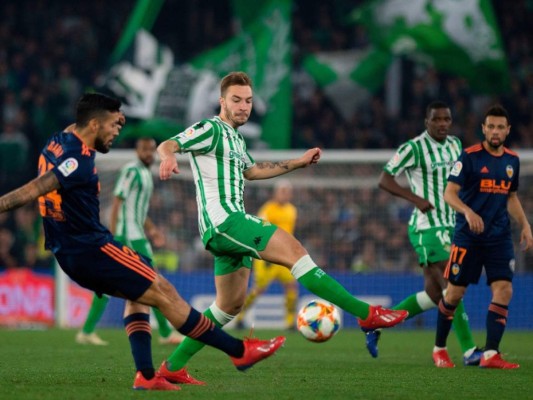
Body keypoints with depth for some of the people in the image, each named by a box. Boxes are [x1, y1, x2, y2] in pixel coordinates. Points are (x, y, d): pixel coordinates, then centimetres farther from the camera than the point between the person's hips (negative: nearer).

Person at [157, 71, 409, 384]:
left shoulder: (234, 138, 22)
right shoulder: (211, 129, -6)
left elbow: (251, 171, 38)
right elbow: (167, 145, -17)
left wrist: (298, 163, 35)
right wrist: (168, 157, -41)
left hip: (231, 224, 11)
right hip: (223, 218, -11)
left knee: (231, 305, 14)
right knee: (293, 249, -18)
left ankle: (174, 364, 16)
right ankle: (366, 312, -24)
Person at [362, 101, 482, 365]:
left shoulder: (455, 144, 12)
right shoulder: (413, 148, -11)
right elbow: (384, 179, -11)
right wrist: (416, 198, -22)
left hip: (450, 226, 8)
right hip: (428, 227, -8)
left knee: (433, 294, 9)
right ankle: (469, 351, -12)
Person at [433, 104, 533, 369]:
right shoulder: (469, 157, -8)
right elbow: (449, 193, -13)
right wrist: (467, 211, -31)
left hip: (499, 238, 4)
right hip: (468, 237, -4)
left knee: (504, 290, -10)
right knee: (454, 293, 1)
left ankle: (490, 354, -7)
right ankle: (439, 349, 20)